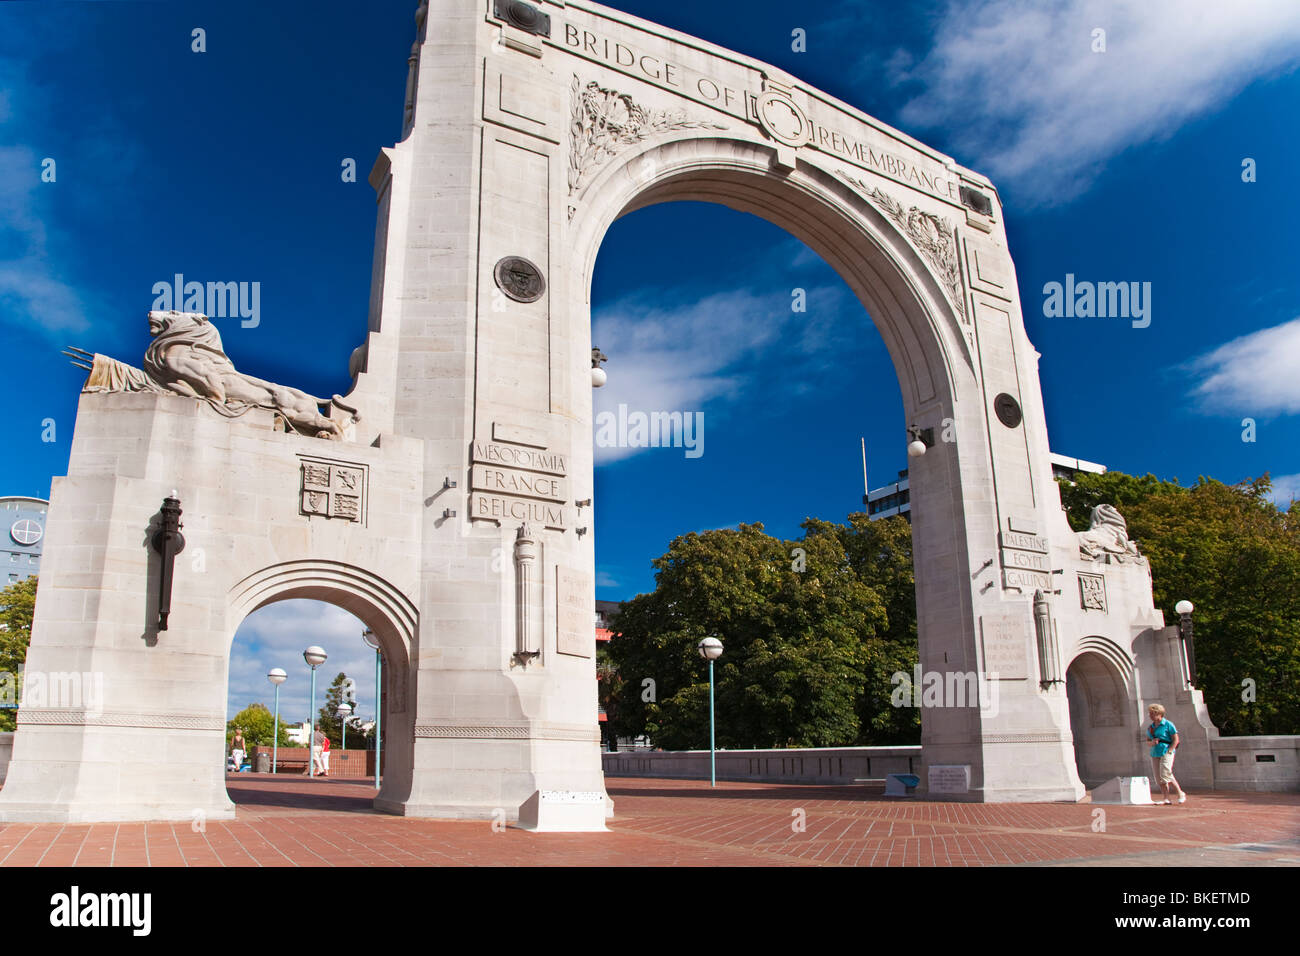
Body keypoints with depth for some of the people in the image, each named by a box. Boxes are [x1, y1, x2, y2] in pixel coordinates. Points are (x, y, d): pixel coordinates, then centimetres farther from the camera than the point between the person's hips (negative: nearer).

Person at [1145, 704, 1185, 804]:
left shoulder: (1168, 724, -3)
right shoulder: (1150, 727, 15)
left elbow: (1175, 740, -5)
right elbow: (1148, 741, 21)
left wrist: (1169, 751, -14)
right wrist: (1152, 743, -3)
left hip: (1166, 752, -7)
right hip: (1155, 755, 7)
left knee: (1166, 775, -14)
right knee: (1159, 778, 2)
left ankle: (1181, 794, 3)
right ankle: (1167, 799, 7)